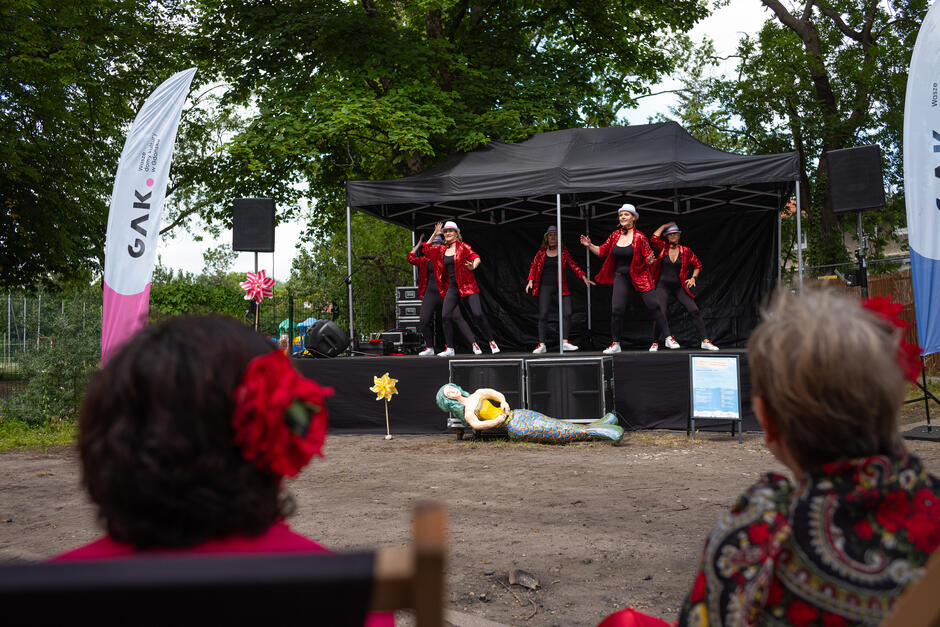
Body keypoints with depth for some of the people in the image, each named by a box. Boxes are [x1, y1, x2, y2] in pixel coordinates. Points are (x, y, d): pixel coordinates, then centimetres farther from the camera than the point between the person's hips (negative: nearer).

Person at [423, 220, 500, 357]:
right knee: (446, 316, -10)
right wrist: (434, 234, 15)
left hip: (467, 286, -4)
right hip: (452, 288, 4)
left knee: (478, 314, -13)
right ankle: (449, 349, -3)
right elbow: (426, 249, 23)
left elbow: (476, 257, -10)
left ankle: (492, 342, 4)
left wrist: (473, 266, -32)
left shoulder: (462, 247, 0)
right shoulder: (442, 250, 13)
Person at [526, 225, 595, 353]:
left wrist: (583, 277, -1)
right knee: (543, 315, -5)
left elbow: (573, 265, 7)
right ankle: (541, 345, -1)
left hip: (561, 287, 1)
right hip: (545, 287, -1)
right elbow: (533, 267, 8)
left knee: (567, 313, -8)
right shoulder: (541, 252, 7)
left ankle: (565, 342, 1)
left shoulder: (563, 251, 8)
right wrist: (530, 281, -5)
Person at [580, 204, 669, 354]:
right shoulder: (615, 235, 5)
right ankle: (615, 344, 7)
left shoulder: (639, 237, -6)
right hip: (620, 277, 3)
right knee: (617, 309, -5)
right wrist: (590, 245, -1)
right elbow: (602, 251, 13)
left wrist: (649, 260, -27)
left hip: (639, 275, -3)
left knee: (653, 305, -8)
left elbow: (648, 258, -5)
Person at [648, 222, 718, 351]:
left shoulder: (685, 251, 5)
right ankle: (655, 343, 7)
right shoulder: (663, 247, 3)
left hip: (680, 287, 1)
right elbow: (654, 238, -17)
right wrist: (665, 226, -5)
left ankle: (705, 341, -6)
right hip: (663, 286, -1)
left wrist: (693, 278, -2)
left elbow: (697, 265, 13)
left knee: (694, 310, -10)